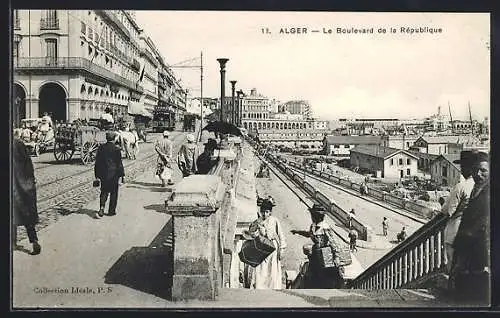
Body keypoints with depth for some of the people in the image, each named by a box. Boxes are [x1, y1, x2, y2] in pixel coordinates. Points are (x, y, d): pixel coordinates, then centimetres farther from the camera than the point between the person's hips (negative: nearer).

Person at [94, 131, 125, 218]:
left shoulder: (101, 148, 1)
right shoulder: (116, 149, -12)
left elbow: (97, 161, 5)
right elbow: (119, 163, -9)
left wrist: (97, 174, 13)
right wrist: (122, 174, -1)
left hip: (103, 174, 4)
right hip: (114, 174, -3)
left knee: (104, 192, 12)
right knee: (113, 192, 10)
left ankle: (101, 209, -5)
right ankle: (111, 211, 16)